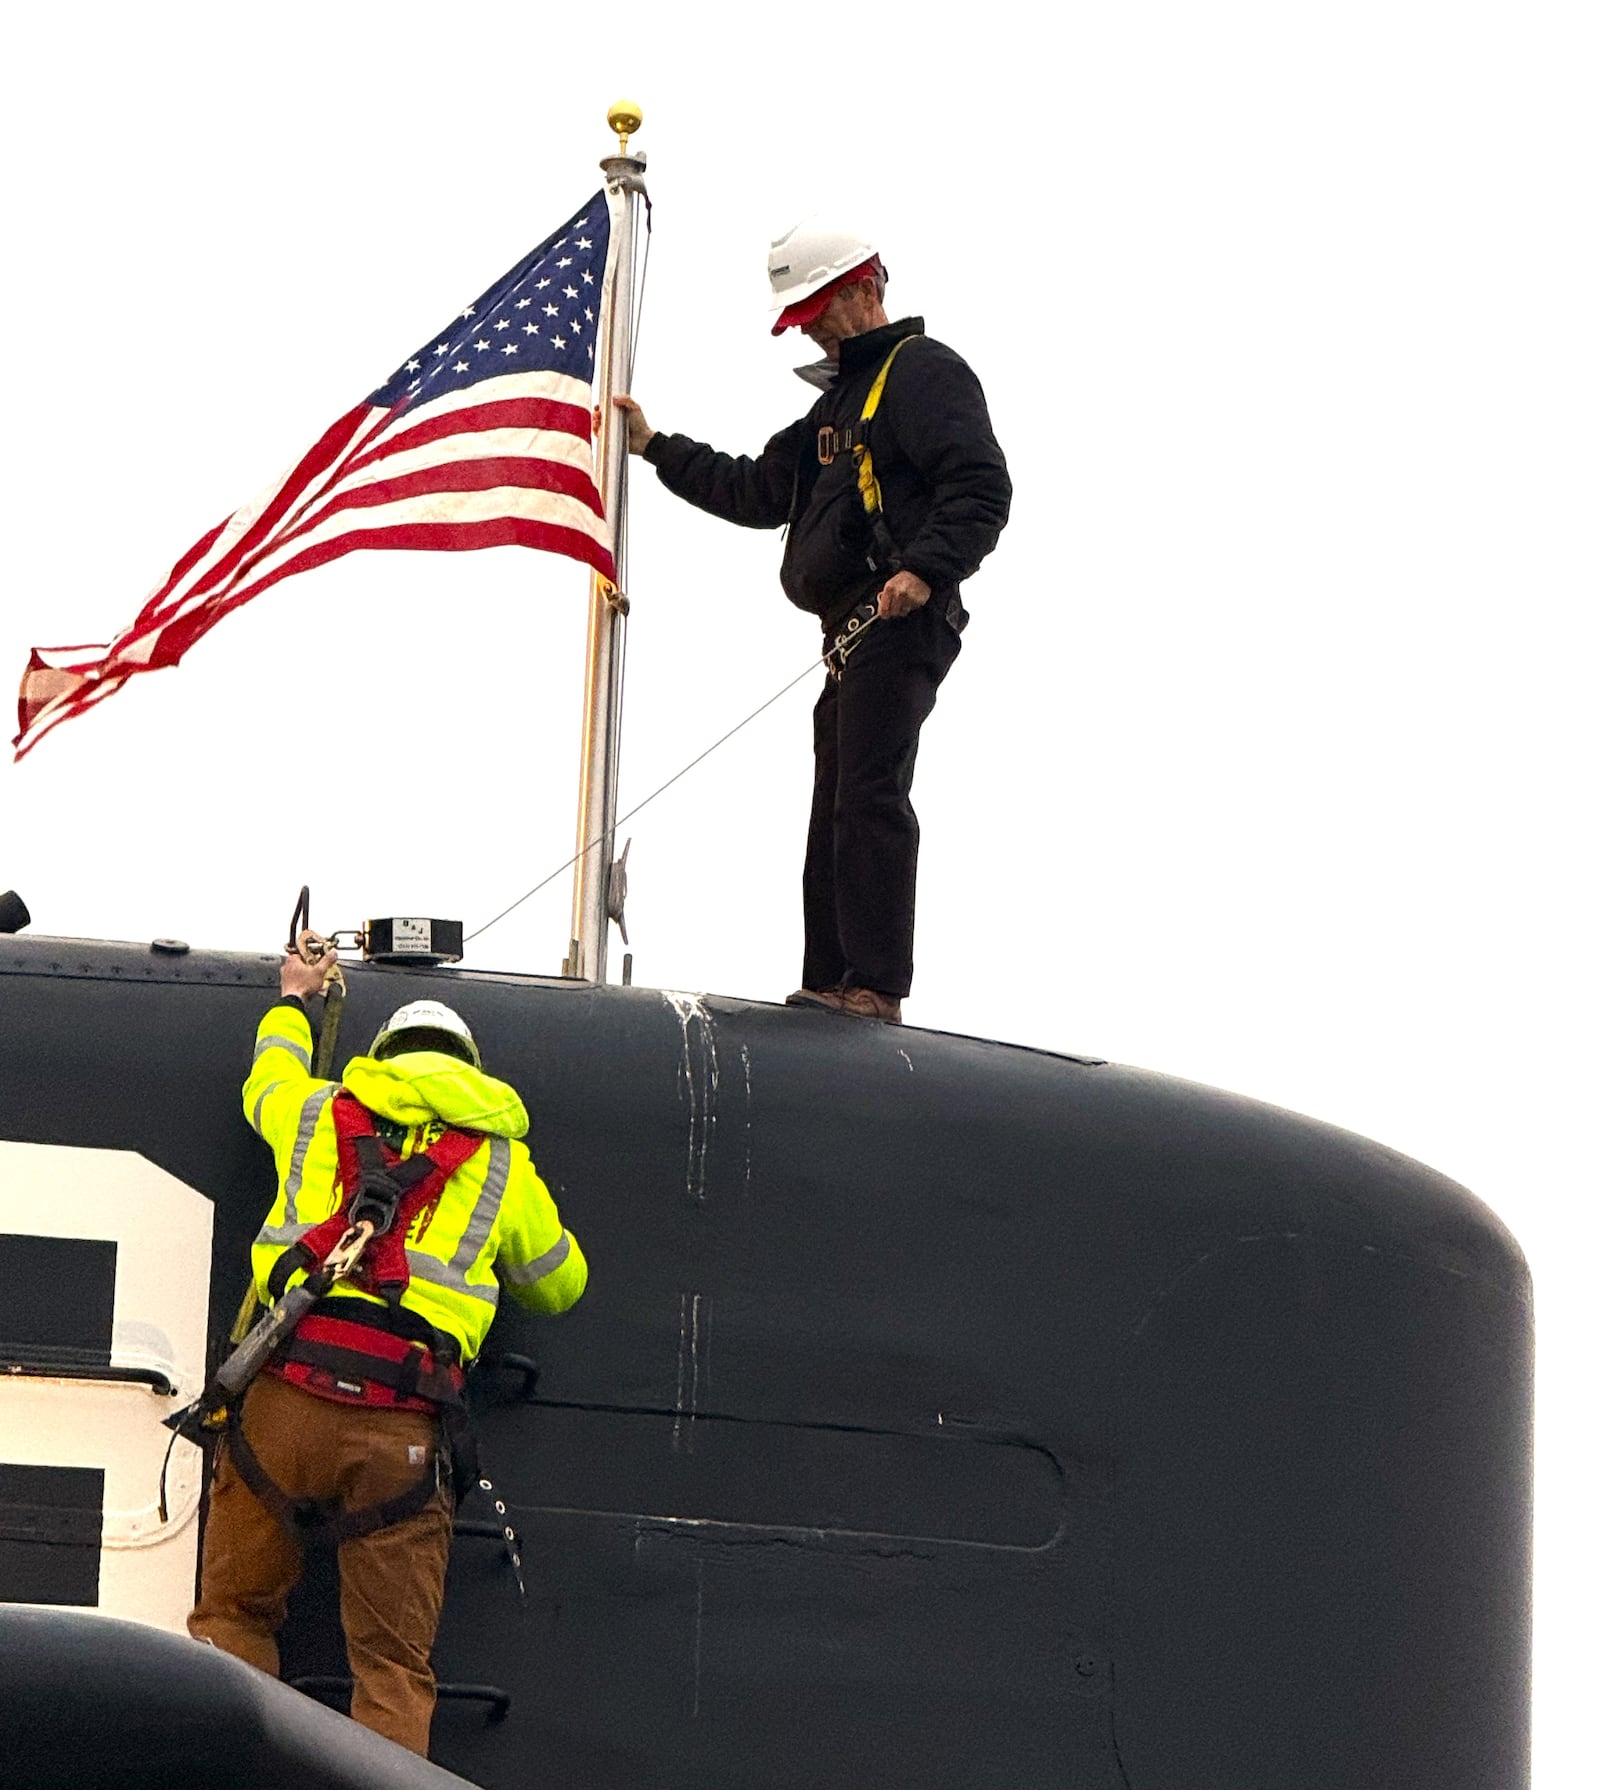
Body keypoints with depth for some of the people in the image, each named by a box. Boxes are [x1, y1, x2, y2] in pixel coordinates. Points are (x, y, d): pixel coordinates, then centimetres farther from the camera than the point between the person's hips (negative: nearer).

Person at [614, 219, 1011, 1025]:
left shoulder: (924, 370, -3)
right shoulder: (841, 399, 28)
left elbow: (981, 489, -15)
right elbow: (759, 492, 34)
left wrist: (926, 568, -27)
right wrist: (656, 447, 33)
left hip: (903, 624, -11)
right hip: (853, 631, 11)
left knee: (869, 798, -17)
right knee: (835, 810, 10)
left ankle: (876, 988, -21)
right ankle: (830, 987, 12)